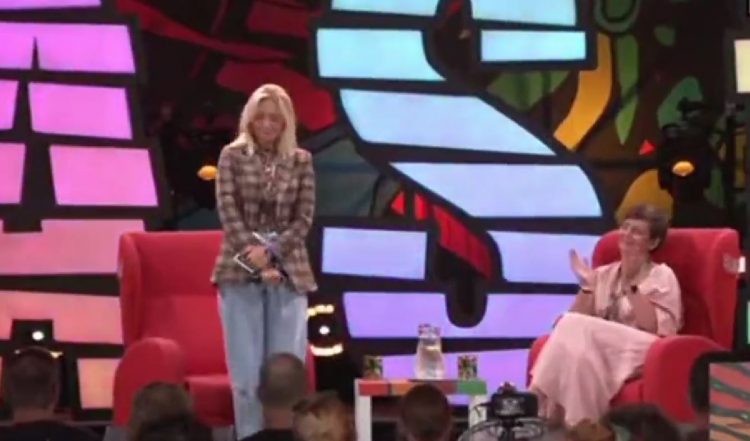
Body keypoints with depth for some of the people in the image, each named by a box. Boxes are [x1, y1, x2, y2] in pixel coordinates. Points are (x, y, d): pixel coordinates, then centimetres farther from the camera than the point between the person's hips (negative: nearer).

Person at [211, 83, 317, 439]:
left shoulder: (301, 161, 6)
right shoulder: (233, 155, 3)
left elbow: (304, 219, 1)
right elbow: (228, 212, -4)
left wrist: (270, 251, -13)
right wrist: (256, 258, -13)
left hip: (288, 272, 1)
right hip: (240, 271, -1)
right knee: (247, 370, 0)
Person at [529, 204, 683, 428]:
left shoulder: (661, 276, 6)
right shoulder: (603, 274, 20)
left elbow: (656, 329, -10)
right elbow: (573, 323, 9)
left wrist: (632, 286, -10)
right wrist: (587, 286, -2)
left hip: (640, 355, -4)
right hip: (600, 351, 4)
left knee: (576, 329, -30)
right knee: (576, 346, -34)